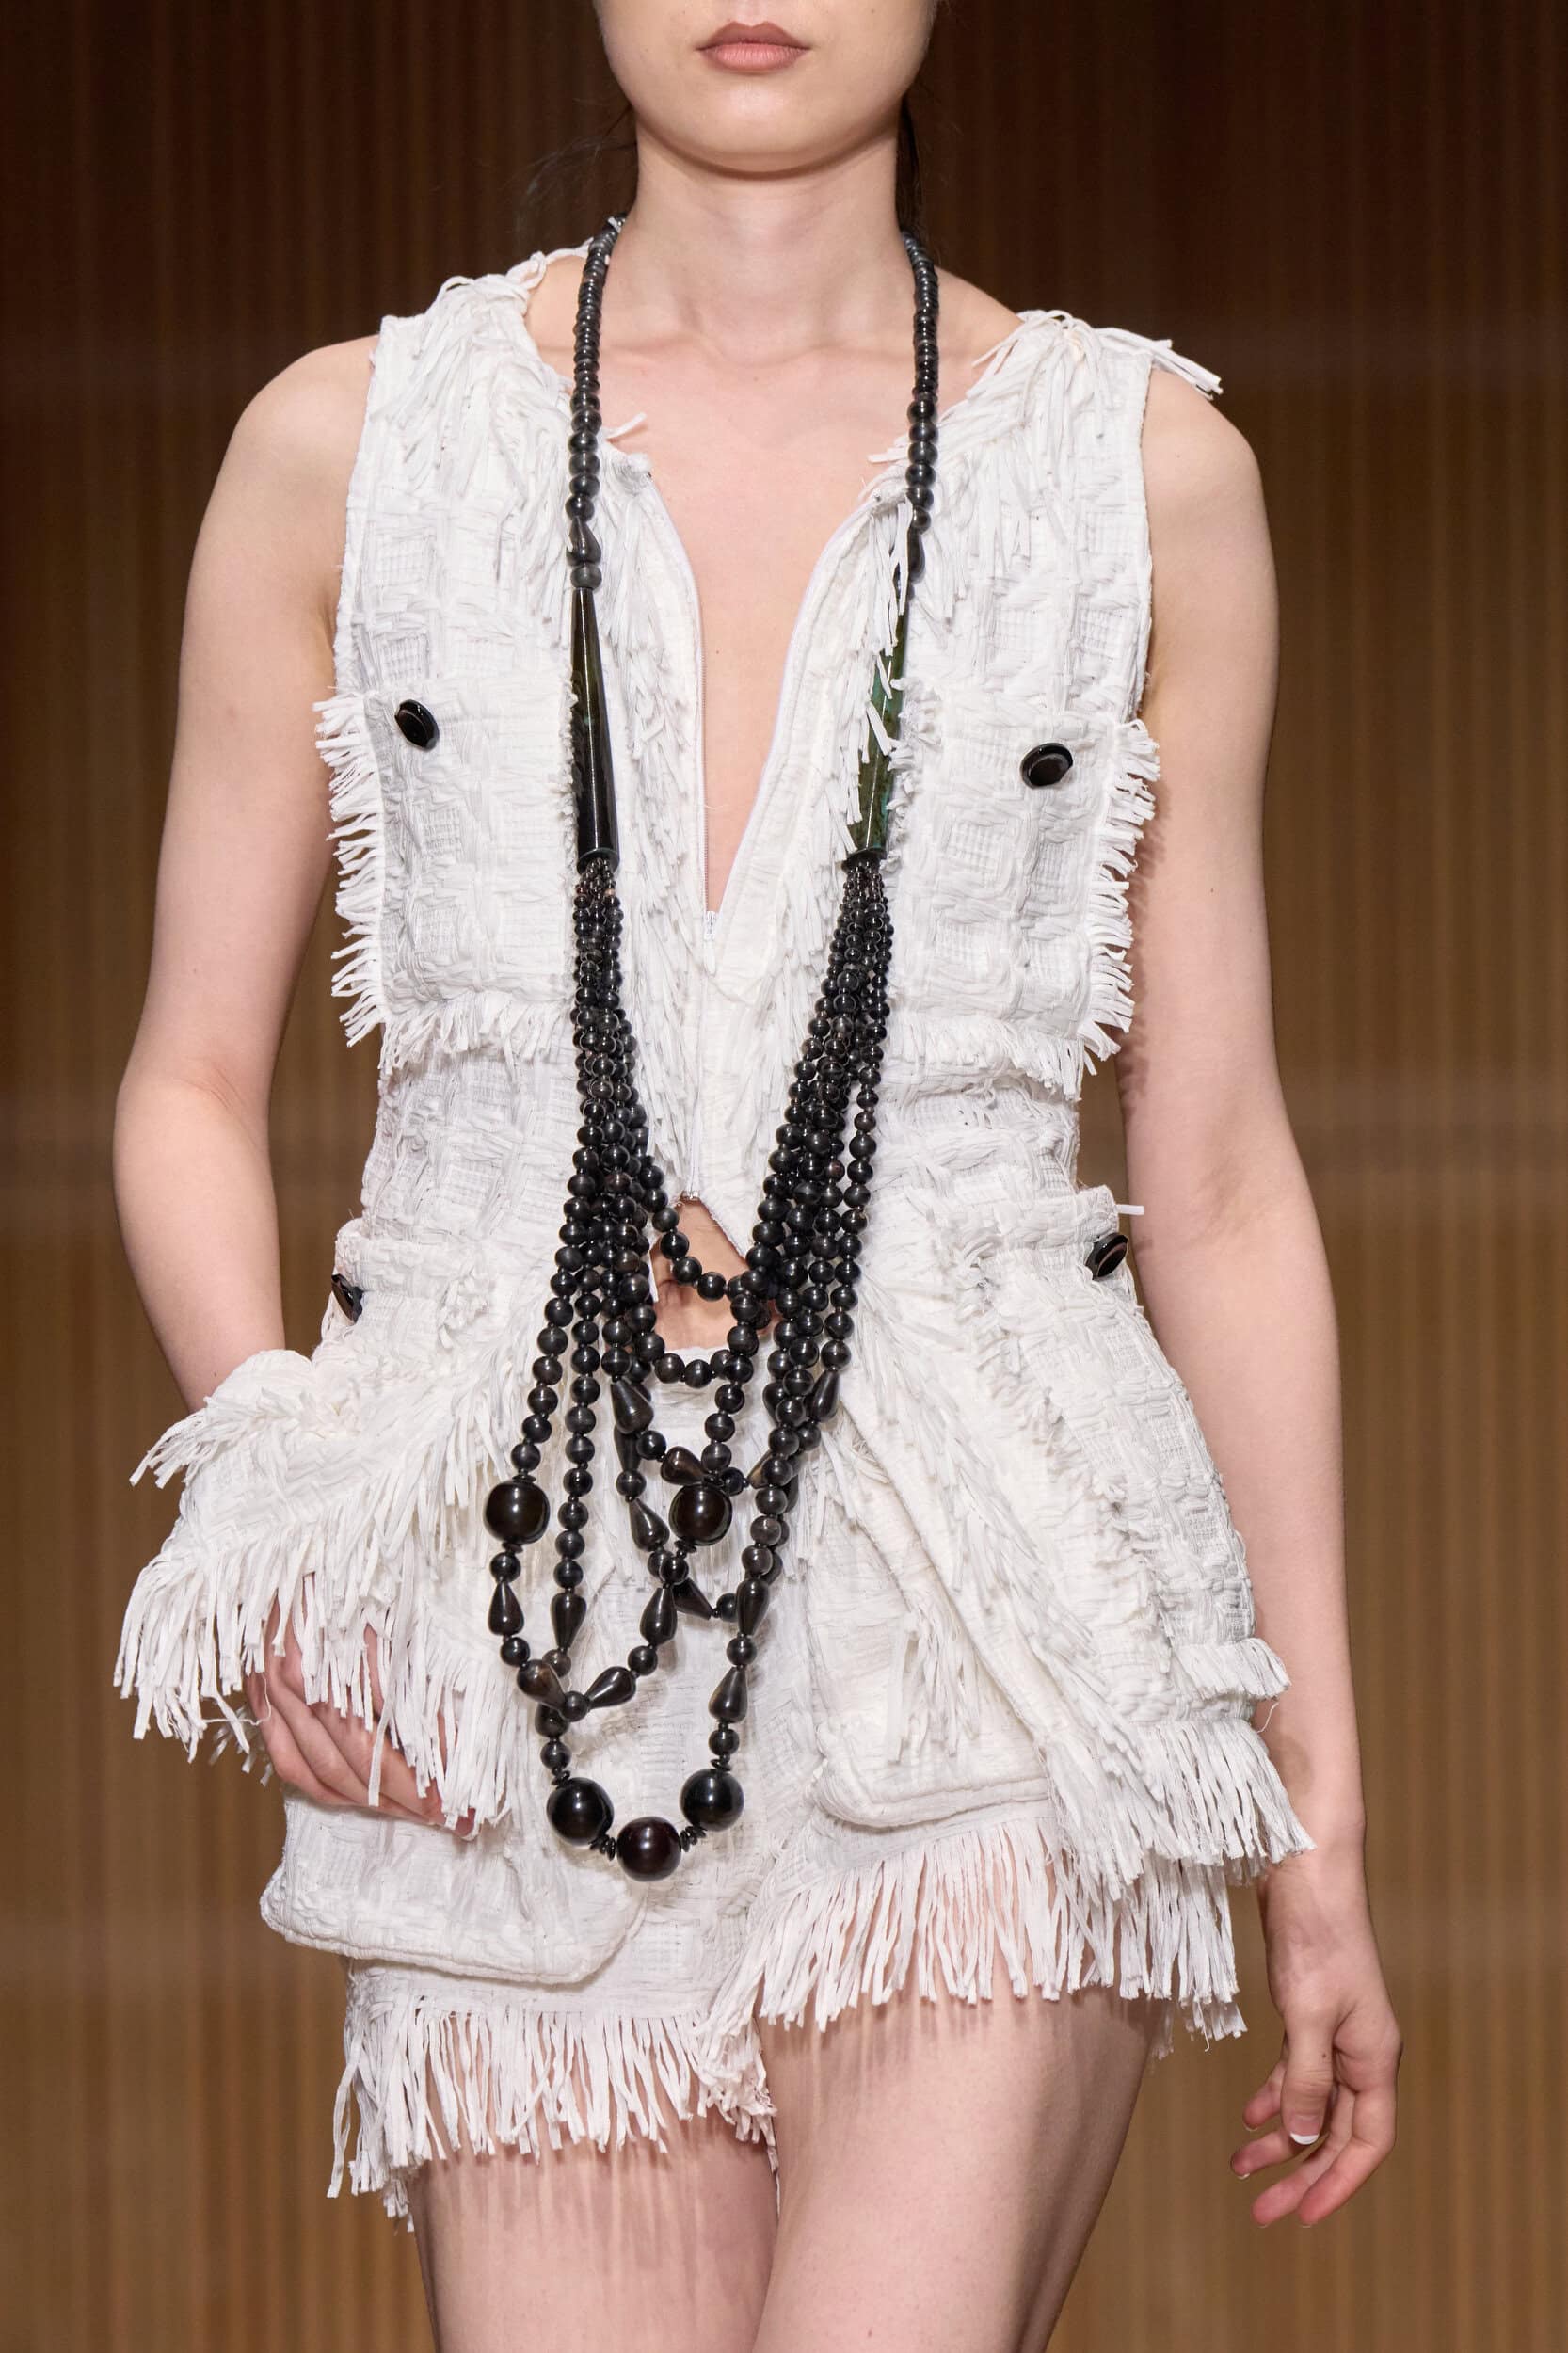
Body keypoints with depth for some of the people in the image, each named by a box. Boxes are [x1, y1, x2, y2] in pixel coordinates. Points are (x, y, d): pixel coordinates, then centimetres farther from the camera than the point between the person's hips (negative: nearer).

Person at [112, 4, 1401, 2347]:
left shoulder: (1147, 466, 7)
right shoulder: (347, 445, 8)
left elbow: (1222, 1180, 10)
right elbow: (193, 1082, 13)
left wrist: (1322, 1810, 10)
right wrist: (267, 1469, -7)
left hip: (990, 1611, -1)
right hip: (530, 1643, 1)